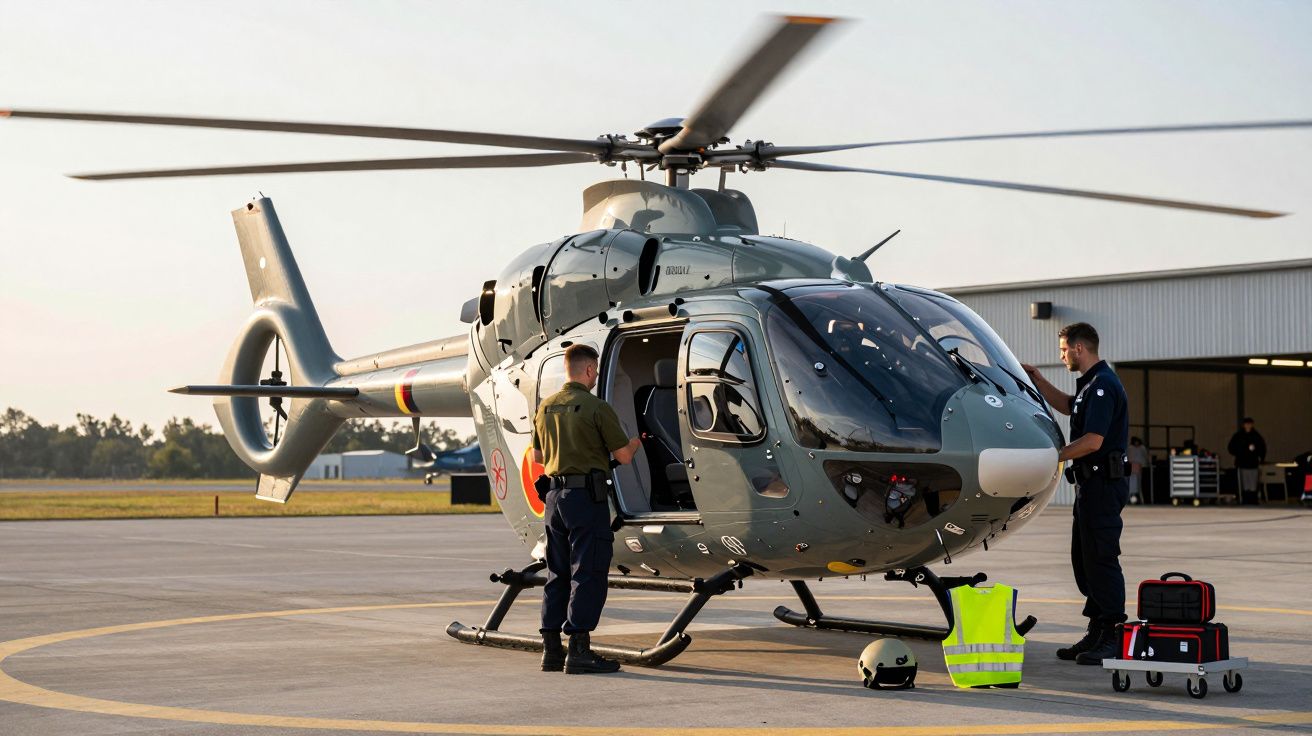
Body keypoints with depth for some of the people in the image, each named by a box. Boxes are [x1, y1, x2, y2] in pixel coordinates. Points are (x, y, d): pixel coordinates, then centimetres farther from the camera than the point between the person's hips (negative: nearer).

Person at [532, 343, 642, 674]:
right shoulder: (597, 408, -11)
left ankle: (551, 650, 12)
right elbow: (623, 456, -6)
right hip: (587, 495, -7)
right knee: (587, 574, -4)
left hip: (555, 495, 7)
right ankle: (578, 651, -7)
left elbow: (538, 456, 20)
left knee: (557, 575, 12)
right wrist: (635, 442, 17)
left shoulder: (545, 407, 10)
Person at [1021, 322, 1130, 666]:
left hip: (1103, 483, -11)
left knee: (1101, 559, -8)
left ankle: (1114, 639, -4)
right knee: (1084, 560, 13)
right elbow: (1067, 405, 36)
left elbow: (1093, 441, -24)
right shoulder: (1091, 383, 16)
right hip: (1091, 483, 11)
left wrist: (1054, 457, -13)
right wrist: (1036, 379, 26)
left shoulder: (1103, 385, -17)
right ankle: (1096, 634, 18)